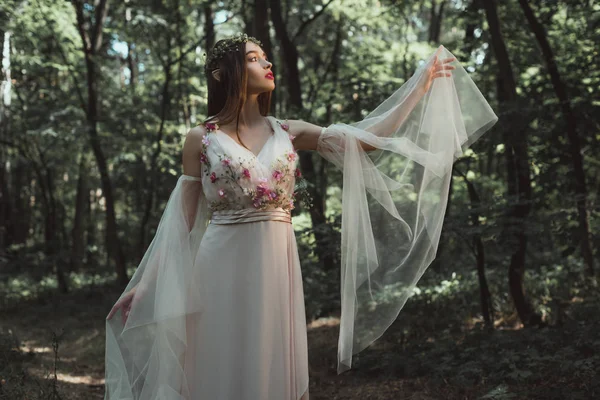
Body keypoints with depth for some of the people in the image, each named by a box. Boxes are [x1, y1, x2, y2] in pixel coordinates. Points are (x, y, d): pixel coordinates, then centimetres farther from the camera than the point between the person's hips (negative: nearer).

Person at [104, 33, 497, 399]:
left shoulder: (288, 133, 8)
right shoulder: (201, 139, 1)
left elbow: (368, 139, 1)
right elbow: (181, 219, 4)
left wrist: (423, 84, 0)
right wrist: (148, 282, 0)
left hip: (276, 268, 3)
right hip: (222, 269, -2)